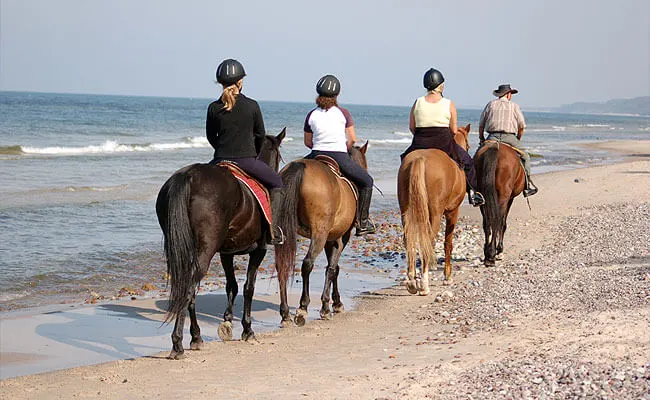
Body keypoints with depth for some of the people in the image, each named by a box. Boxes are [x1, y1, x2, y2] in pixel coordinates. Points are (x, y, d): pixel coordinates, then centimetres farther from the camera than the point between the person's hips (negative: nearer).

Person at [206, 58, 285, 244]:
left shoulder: (213, 108, -2)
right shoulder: (252, 106, -6)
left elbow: (211, 136, 9)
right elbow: (261, 134, 4)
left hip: (221, 160, 2)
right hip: (247, 161, -2)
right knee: (276, 183, 18)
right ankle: (272, 228, 6)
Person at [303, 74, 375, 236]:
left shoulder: (312, 115, 3)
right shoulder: (343, 113, -3)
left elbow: (307, 142, 9)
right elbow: (352, 139, -1)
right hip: (340, 158, -2)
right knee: (367, 181, 16)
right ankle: (362, 222, 11)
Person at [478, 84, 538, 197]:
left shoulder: (491, 104, 13)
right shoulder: (514, 106, 9)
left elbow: (481, 125, 13)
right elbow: (522, 126, 5)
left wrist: (481, 139, 25)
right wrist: (518, 139, 21)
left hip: (492, 137, 1)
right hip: (509, 137, -1)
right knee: (525, 156, 15)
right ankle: (527, 184, 9)